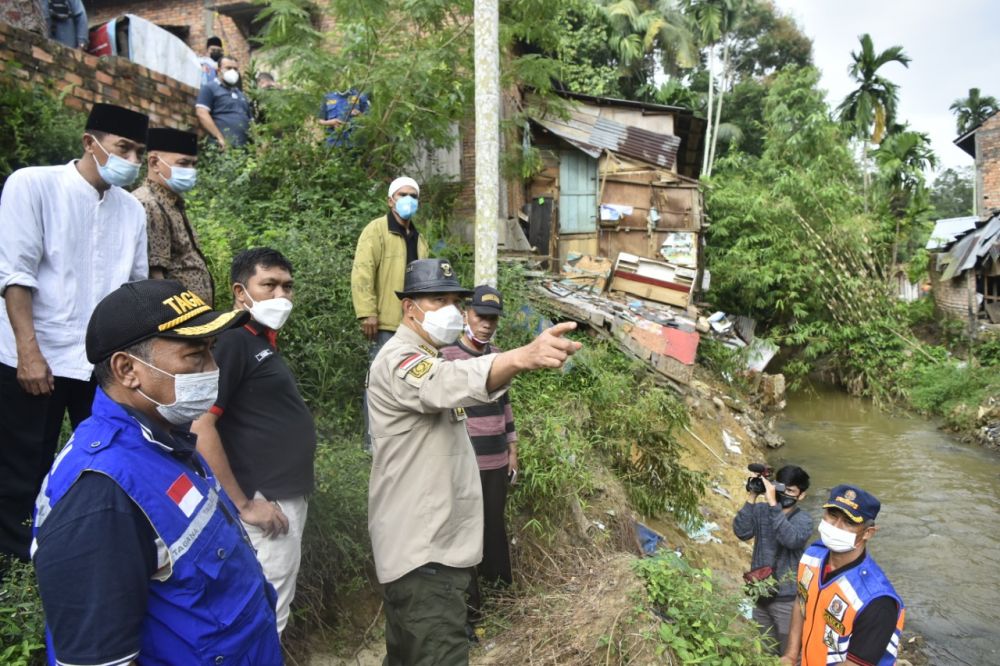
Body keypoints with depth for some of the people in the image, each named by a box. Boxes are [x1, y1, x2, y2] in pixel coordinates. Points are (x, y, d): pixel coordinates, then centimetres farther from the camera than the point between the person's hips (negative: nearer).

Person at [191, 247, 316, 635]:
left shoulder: (262, 343, 14)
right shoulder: (231, 341, -15)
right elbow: (200, 426, -23)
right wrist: (243, 504, -19)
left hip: (288, 496, 9)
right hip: (267, 503, -9)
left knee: (272, 613, 19)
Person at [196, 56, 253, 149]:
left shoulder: (241, 94, 29)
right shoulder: (209, 88, 7)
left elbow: (250, 119, 29)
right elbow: (201, 113, -7)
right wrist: (220, 138, -17)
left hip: (244, 147, 7)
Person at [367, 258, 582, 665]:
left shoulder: (427, 358, 15)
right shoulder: (398, 359, -19)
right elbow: (453, 382, -41)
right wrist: (523, 357, -58)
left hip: (433, 538, 10)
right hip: (421, 546, -10)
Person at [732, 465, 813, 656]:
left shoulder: (803, 520, -13)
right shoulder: (761, 510, -4)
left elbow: (790, 538, -33)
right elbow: (741, 532, -19)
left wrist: (772, 503, -36)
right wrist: (751, 498, -24)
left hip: (786, 600, -4)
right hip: (760, 595, 4)